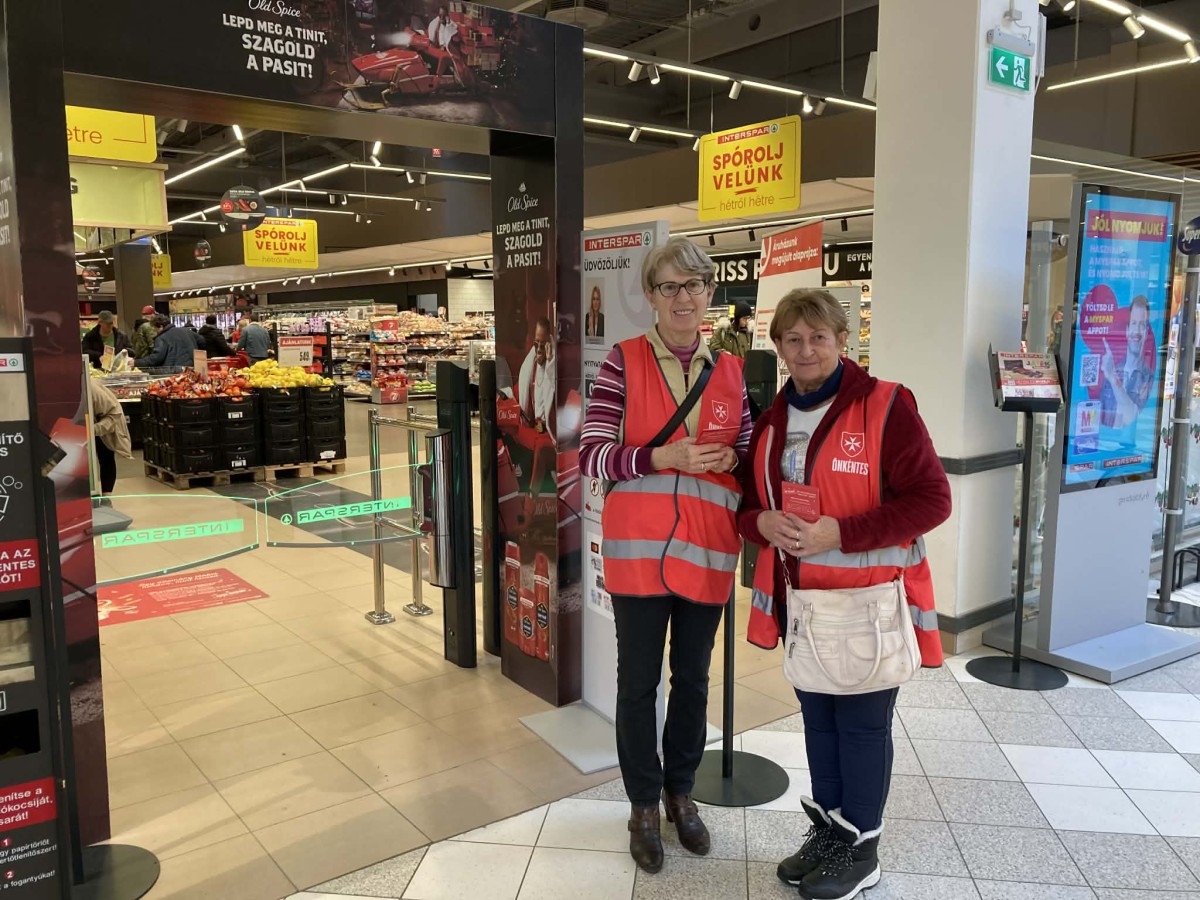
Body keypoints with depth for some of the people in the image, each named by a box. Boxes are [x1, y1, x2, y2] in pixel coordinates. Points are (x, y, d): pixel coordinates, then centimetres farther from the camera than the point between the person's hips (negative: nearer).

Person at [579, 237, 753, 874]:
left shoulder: (730, 369, 7)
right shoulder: (624, 360, -4)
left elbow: (746, 457, 15)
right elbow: (590, 456, -9)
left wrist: (730, 459, -8)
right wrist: (661, 457, -22)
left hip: (708, 551, 3)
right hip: (639, 548, -3)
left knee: (693, 678, 17)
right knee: (638, 681, 9)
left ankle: (681, 791, 37)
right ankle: (644, 804, 29)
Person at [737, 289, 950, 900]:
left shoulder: (885, 406, -12)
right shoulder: (772, 418, 7)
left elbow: (931, 499, -16)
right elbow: (746, 498, 14)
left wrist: (840, 533, -23)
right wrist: (761, 522, -11)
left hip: (867, 598, -6)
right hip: (798, 596, 6)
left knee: (861, 723, 7)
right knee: (817, 716, 18)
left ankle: (859, 850, 25)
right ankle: (827, 831, 36)